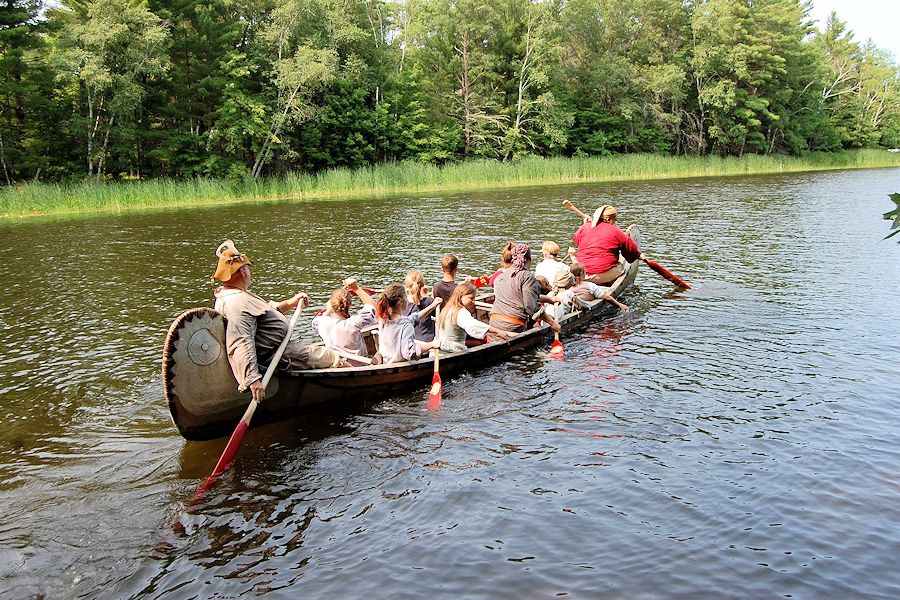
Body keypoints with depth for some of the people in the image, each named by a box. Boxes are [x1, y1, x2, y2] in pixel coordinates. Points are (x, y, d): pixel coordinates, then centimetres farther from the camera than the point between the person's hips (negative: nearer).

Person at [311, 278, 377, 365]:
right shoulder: (353, 324, -27)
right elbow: (371, 305, -11)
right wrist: (357, 289, -10)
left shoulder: (323, 324, -16)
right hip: (358, 367, -4)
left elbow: (315, 322, 13)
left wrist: (328, 310, 19)